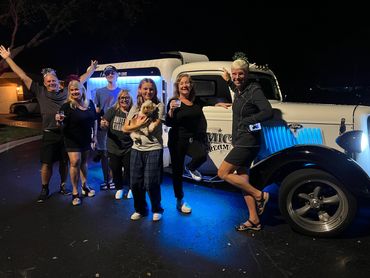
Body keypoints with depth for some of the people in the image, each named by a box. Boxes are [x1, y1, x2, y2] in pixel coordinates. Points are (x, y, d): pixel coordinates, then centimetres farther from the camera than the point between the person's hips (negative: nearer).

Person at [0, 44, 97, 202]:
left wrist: (92, 69, 20)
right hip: (49, 134, -1)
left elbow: (81, 80, 15)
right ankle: (44, 190, 23)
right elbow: (23, 76, 6)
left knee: (64, 162, 12)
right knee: (47, 163, 6)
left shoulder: (66, 92, 6)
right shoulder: (40, 92, 4)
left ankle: (63, 186, 29)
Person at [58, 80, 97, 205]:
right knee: (75, 162, -11)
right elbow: (63, 126, -14)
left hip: (86, 138, 5)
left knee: (84, 162, 16)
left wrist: (95, 135, 9)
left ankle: (84, 186, 31)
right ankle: (75, 192, 2)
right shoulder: (67, 106, -14)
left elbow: (94, 120, 9)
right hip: (72, 140, -5)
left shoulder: (90, 103, -1)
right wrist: (59, 120, -36)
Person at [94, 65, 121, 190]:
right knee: (103, 154, 4)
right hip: (103, 127, 1)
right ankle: (106, 179, 15)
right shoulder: (99, 92, 10)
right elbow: (97, 111, 9)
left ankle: (114, 179, 9)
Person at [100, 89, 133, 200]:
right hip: (113, 146, 1)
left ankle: (130, 188, 29)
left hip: (128, 147, -1)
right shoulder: (112, 110, -2)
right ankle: (119, 188, 32)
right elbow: (103, 123, -7)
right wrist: (103, 124, -30)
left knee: (129, 169, 6)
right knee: (115, 169, 11)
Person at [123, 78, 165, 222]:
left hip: (154, 149, -4)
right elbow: (125, 128, 6)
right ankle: (140, 209, 30)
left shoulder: (159, 106, -3)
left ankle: (156, 209, 22)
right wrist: (140, 124, -9)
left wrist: (136, 125, -2)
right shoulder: (135, 107, 12)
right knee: (135, 183, 9)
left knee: (151, 183, -2)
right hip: (137, 149, 5)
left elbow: (153, 127, -13)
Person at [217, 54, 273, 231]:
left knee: (223, 173, -5)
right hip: (241, 143, 9)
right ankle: (254, 220, 20)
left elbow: (268, 112, -24)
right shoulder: (240, 90, 11)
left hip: (247, 143, -9)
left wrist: (246, 121, -19)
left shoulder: (254, 90, -14)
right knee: (242, 180, 11)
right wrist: (228, 81, 26)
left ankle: (259, 195, 4)